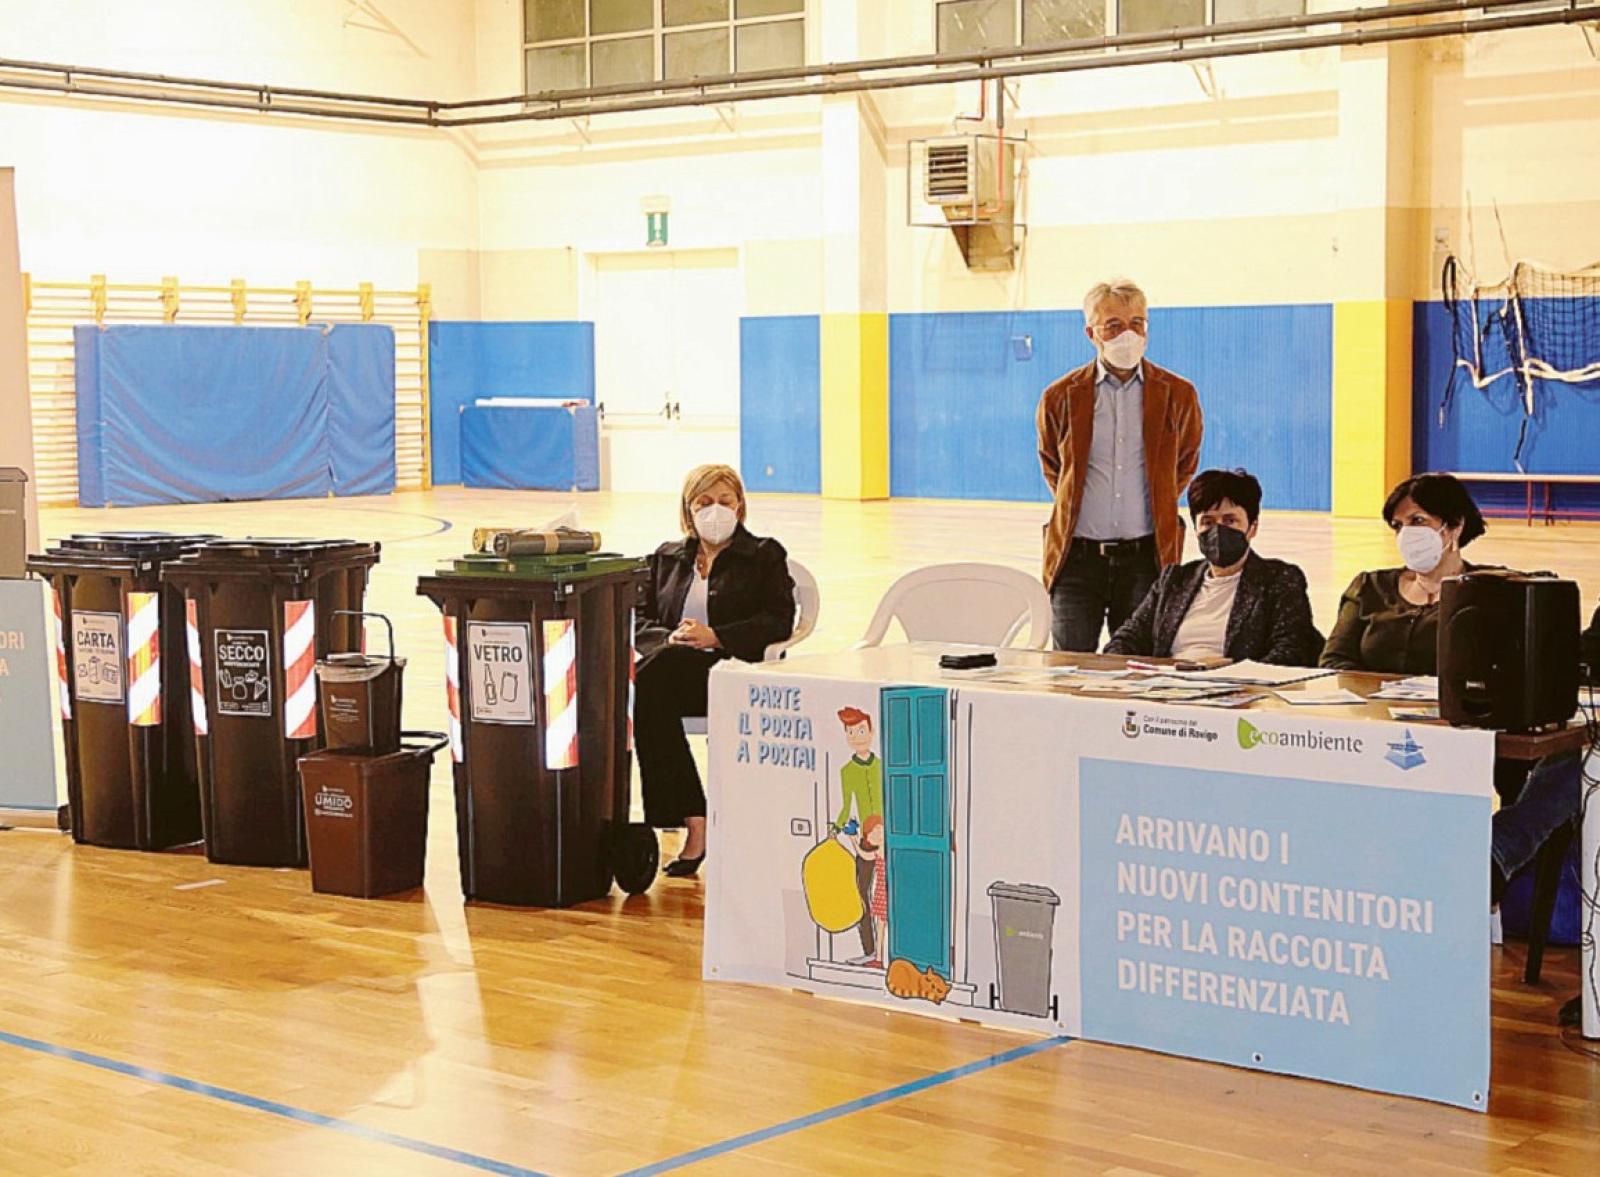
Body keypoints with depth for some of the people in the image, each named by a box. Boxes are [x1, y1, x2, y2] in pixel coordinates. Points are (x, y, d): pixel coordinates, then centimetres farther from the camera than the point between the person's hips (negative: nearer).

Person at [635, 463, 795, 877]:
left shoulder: (765, 556, 15)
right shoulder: (667, 557, 26)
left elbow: (779, 621, 0)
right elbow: (639, 619, 16)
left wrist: (714, 637, -13)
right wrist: (669, 638, -8)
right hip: (670, 671, 4)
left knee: (652, 676, -35)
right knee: (641, 686, -35)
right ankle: (693, 823, -37)